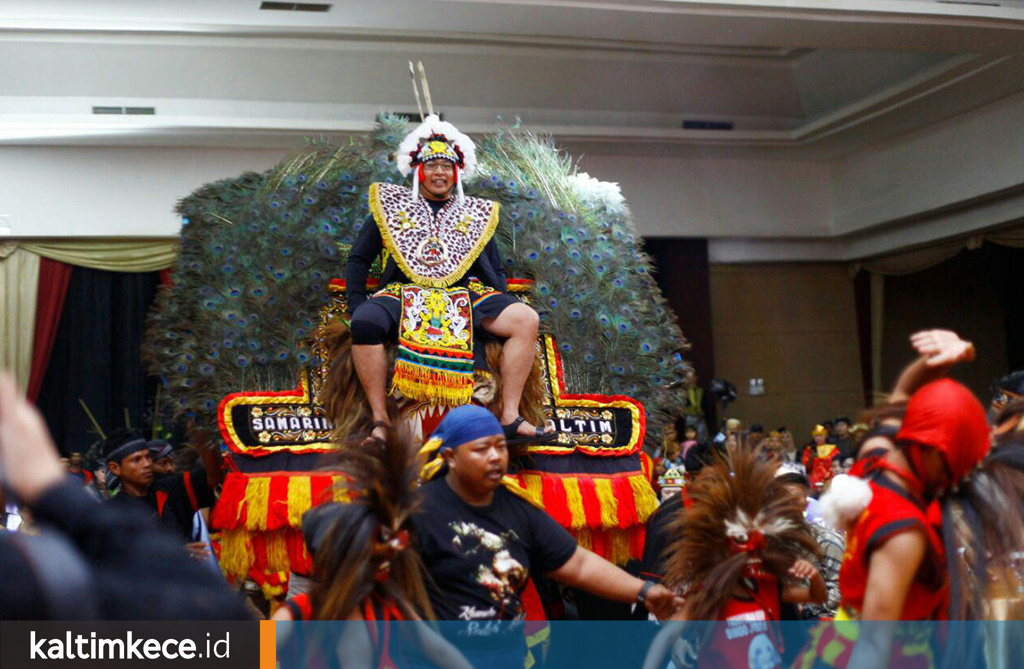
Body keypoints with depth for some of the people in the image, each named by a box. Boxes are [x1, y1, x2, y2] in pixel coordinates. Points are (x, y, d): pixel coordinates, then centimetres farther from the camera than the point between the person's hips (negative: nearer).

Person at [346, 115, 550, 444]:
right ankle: (380, 420, -26)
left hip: (466, 294, 2)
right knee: (365, 321, -36)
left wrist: (504, 315, 5)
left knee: (527, 320, -23)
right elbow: (358, 259, 16)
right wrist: (356, 305, 0)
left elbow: (496, 270, 23)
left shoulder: (476, 213, 23)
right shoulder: (393, 205, 18)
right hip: (404, 293, -2)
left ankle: (510, 417, -21)